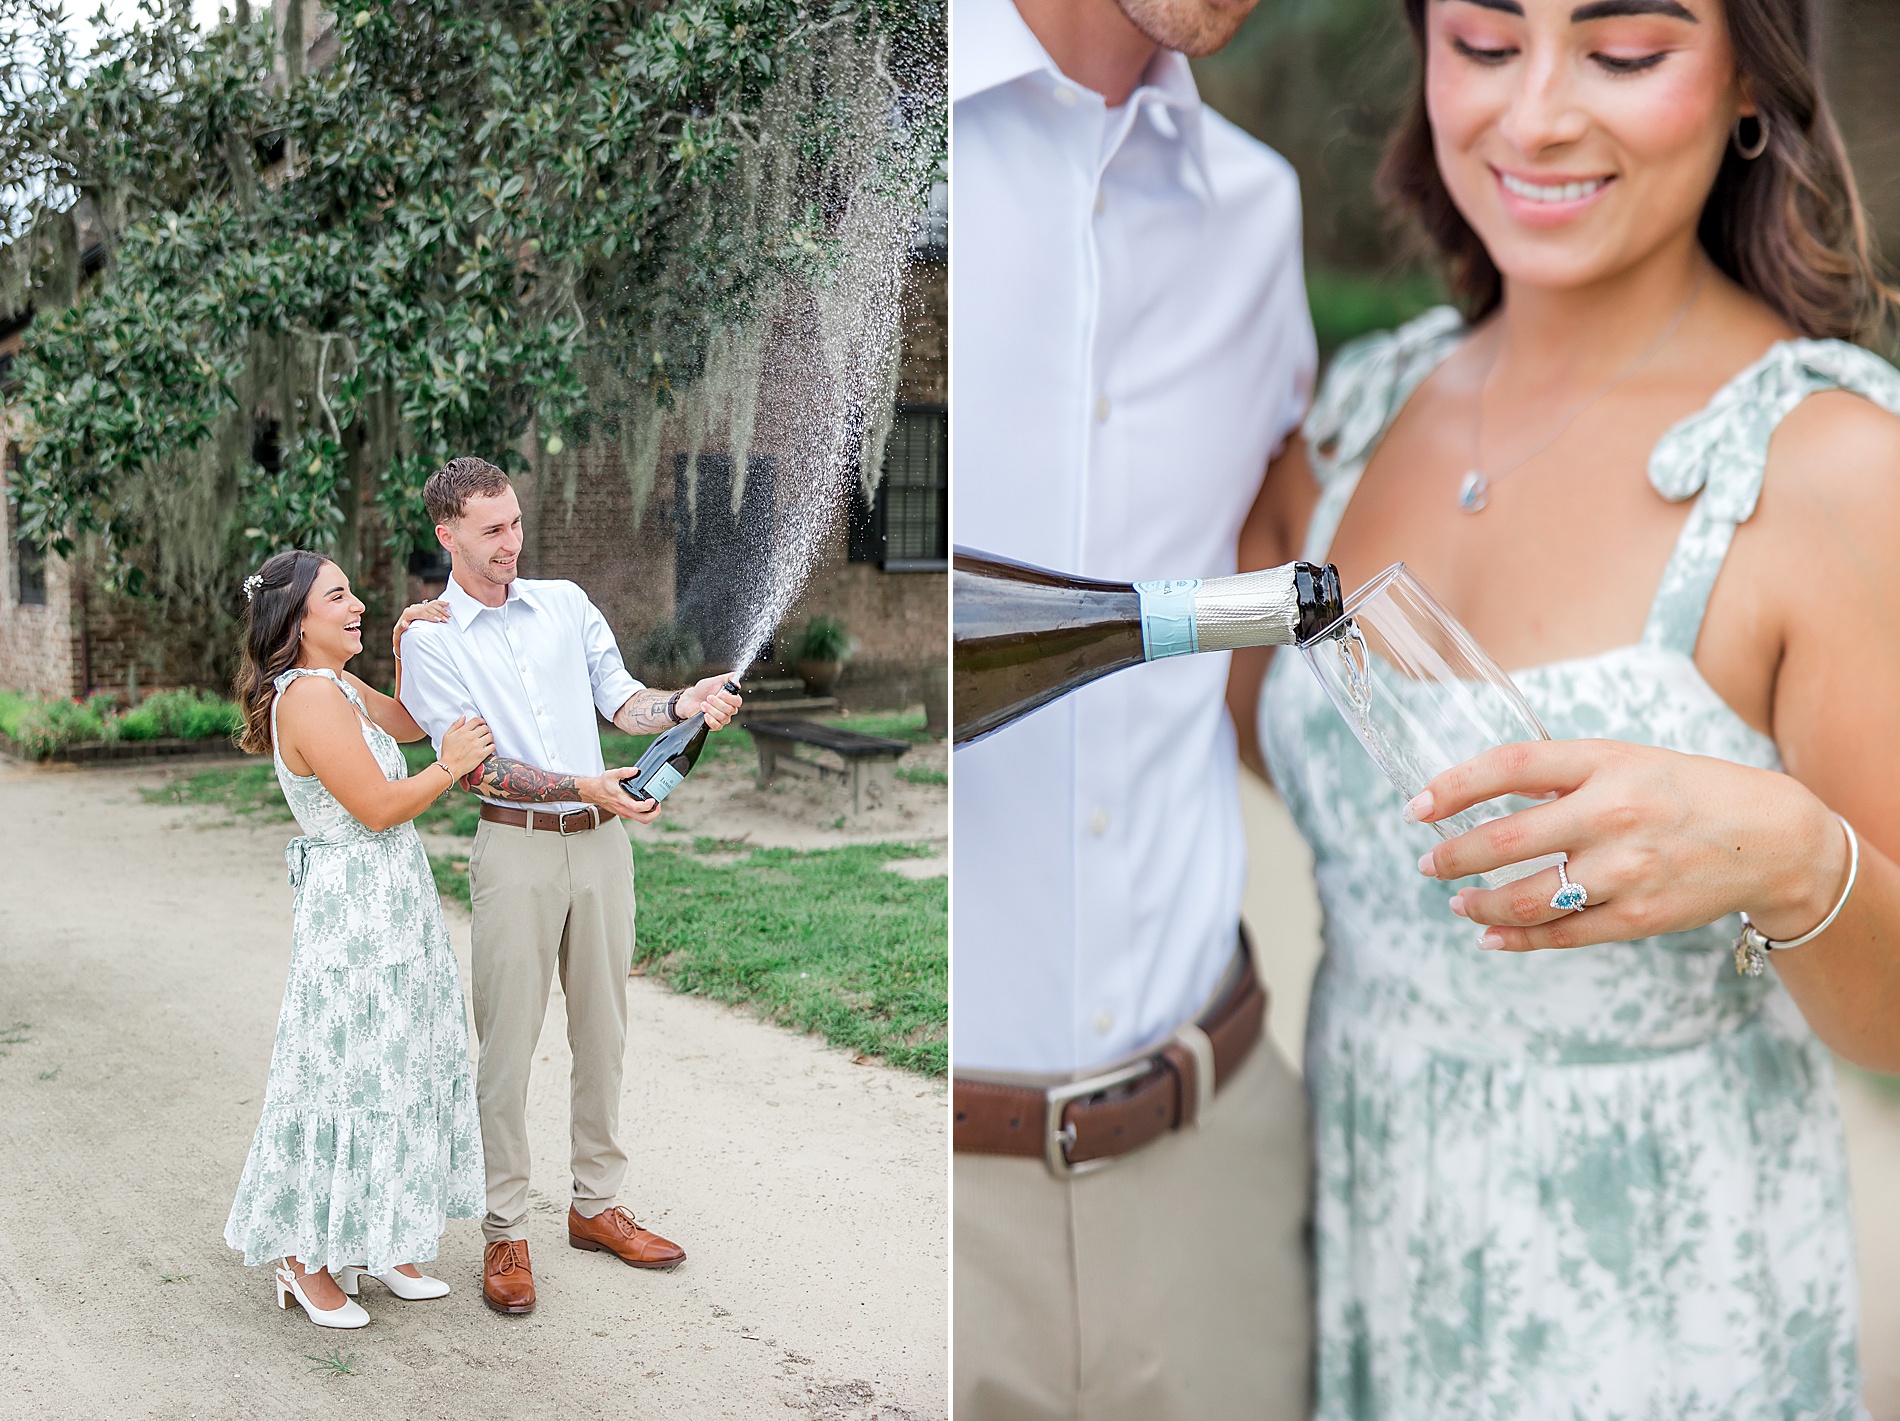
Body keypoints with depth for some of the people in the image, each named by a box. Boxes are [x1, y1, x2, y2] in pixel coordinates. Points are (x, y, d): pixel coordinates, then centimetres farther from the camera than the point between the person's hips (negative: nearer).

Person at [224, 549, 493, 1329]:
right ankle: (306, 1261, 12)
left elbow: (414, 722, 25)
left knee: (390, 1069, 15)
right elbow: (379, 807, -20)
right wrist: (451, 766, -8)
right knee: (347, 1075, -1)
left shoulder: (340, 689, 12)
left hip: (389, 906, 10)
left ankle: (372, 1243, 25)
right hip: (354, 908, -10)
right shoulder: (309, 696, -18)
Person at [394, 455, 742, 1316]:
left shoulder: (566, 602, 11)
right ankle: (505, 1232, 9)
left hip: (601, 841, 4)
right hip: (515, 848, -4)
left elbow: (621, 700, 5)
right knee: (508, 1043, -1)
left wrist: (685, 703, -17)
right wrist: (585, 787, -23)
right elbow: (475, 765, -11)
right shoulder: (429, 638, -2)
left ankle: (597, 1205, 23)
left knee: (603, 1031, 11)